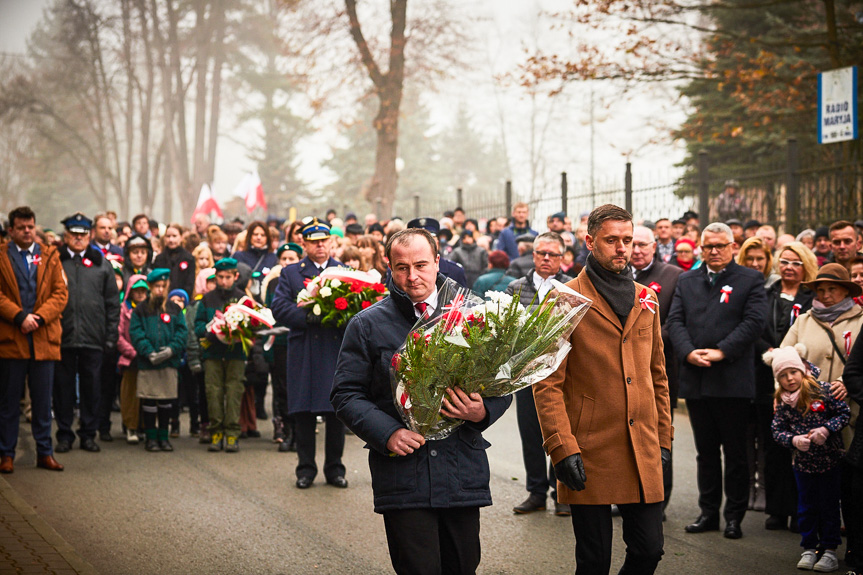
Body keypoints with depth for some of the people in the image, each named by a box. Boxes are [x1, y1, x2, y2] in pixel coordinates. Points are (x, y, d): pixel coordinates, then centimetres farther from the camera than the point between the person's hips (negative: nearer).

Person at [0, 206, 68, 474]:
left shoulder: (50, 256, 12)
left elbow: (60, 293, 5)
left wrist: (39, 317, -9)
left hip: (44, 338, 2)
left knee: (43, 400, 5)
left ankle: (45, 452, 13)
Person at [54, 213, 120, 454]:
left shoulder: (101, 264, 10)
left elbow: (113, 303, 9)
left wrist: (111, 335, 2)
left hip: (93, 338, 1)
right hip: (62, 336, -1)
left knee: (91, 386, 6)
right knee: (63, 386, 4)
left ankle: (88, 434, 15)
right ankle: (65, 434, 13)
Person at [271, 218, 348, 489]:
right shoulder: (290, 273, 9)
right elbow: (279, 308, -2)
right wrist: (308, 317, -17)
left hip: (337, 349, 1)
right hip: (304, 352, -1)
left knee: (337, 411, 2)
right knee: (303, 412, 1)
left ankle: (334, 468, 13)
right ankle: (306, 468, 11)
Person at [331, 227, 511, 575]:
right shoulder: (367, 325, 4)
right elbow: (346, 395, 2)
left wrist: (483, 412, -11)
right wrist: (387, 433, -13)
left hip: (463, 471, 2)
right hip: (402, 474, -2)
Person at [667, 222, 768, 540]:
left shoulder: (750, 280, 2)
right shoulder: (686, 281, 15)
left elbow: (754, 322, -9)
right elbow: (675, 321, 6)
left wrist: (721, 351, -16)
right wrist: (688, 352, -11)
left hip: (732, 379, -4)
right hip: (695, 379, 4)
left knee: (735, 452, 2)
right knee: (706, 451, 11)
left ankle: (734, 516, 10)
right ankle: (709, 512, 18)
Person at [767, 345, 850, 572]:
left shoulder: (822, 390, -14)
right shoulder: (782, 403, -4)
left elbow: (844, 413, -9)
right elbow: (778, 431, -3)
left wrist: (826, 429, -22)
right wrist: (793, 440, -21)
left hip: (829, 461, -3)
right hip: (803, 463, 3)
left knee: (829, 506, 6)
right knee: (806, 507, 12)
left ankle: (830, 551, 16)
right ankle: (809, 549, 24)